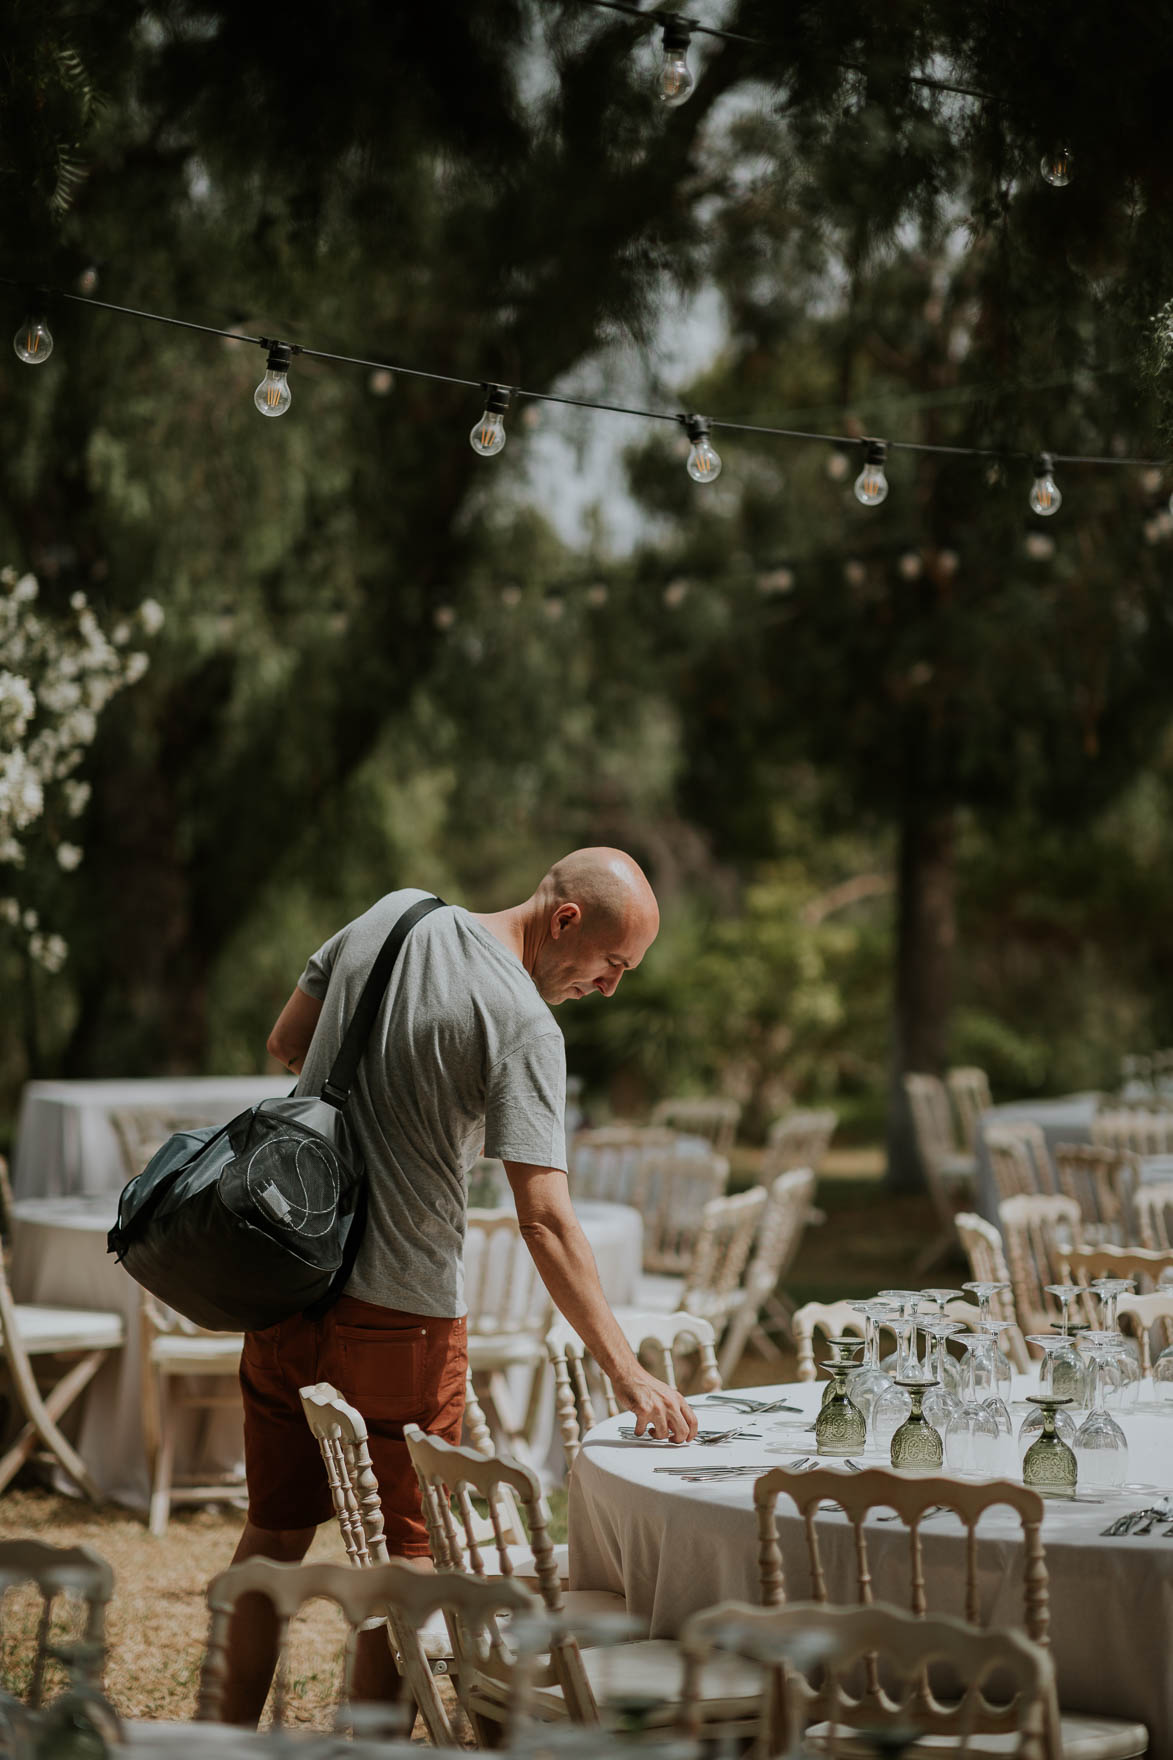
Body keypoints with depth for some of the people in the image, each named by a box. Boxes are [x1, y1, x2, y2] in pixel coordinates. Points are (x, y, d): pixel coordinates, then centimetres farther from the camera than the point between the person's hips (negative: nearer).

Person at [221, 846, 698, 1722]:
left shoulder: (392, 915, 3)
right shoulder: (523, 1026, -18)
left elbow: (288, 1044, 15)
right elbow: (547, 1221, -24)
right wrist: (628, 1372, -24)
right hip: (401, 1313, -7)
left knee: (276, 1531, 16)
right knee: (404, 1553, 7)